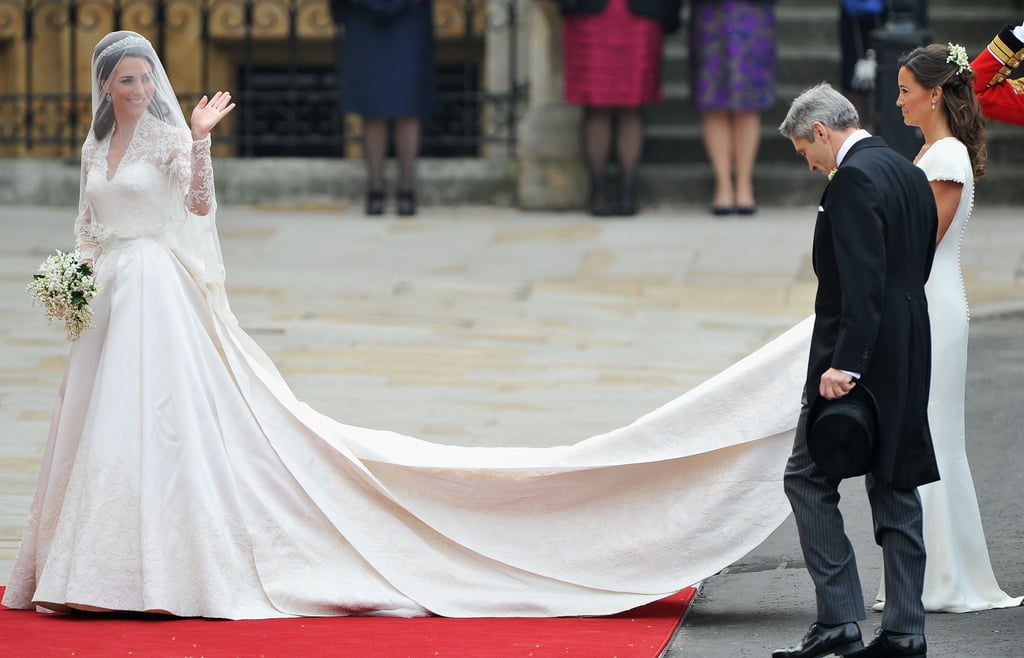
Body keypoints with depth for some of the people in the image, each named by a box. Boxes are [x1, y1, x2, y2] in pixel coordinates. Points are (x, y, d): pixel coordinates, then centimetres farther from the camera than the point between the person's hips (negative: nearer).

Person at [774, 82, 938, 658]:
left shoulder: (854, 179, -15)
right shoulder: (911, 174, 14)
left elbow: (862, 282, -23)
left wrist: (842, 364, -24)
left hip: (860, 354, -9)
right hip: (908, 355, 9)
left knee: (809, 479, -2)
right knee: (896, 486, 10)